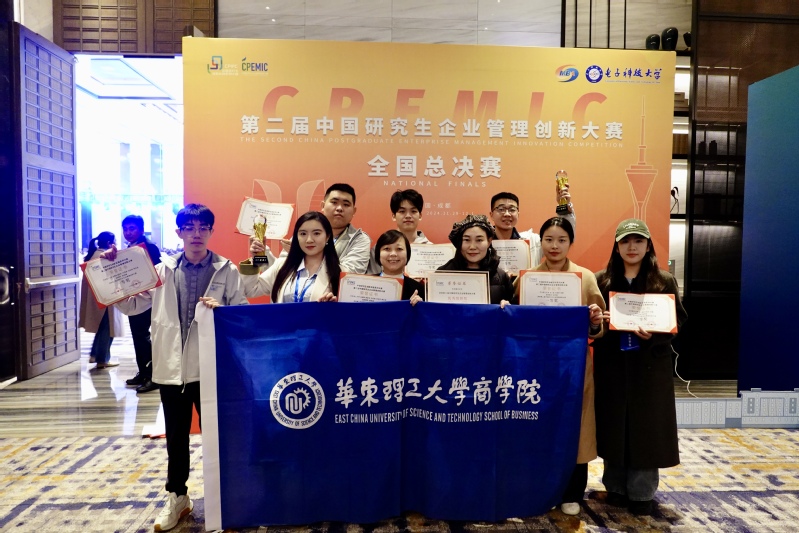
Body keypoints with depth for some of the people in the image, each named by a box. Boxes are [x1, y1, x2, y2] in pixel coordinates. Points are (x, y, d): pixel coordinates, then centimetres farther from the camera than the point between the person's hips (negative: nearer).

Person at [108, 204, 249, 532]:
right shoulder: (163, 270, 5)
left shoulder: (228, 271, -2)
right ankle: (177, 497, 35)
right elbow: (131, 305, 10)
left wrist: (220, 309, -22)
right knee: (175, 437, 17)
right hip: (171, 367, 3)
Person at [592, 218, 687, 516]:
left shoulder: (664, 281, 2)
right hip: (612, 365, 1)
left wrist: (653, 334, -19)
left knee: (647, 427, 4)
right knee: (614, 426, 7)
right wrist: (599, 321, -16)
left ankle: (641, 493, 18)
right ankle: (616, 487, 23)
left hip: (650, 366, -1)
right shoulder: (601, 280, 4)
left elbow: (679, 321, -1)